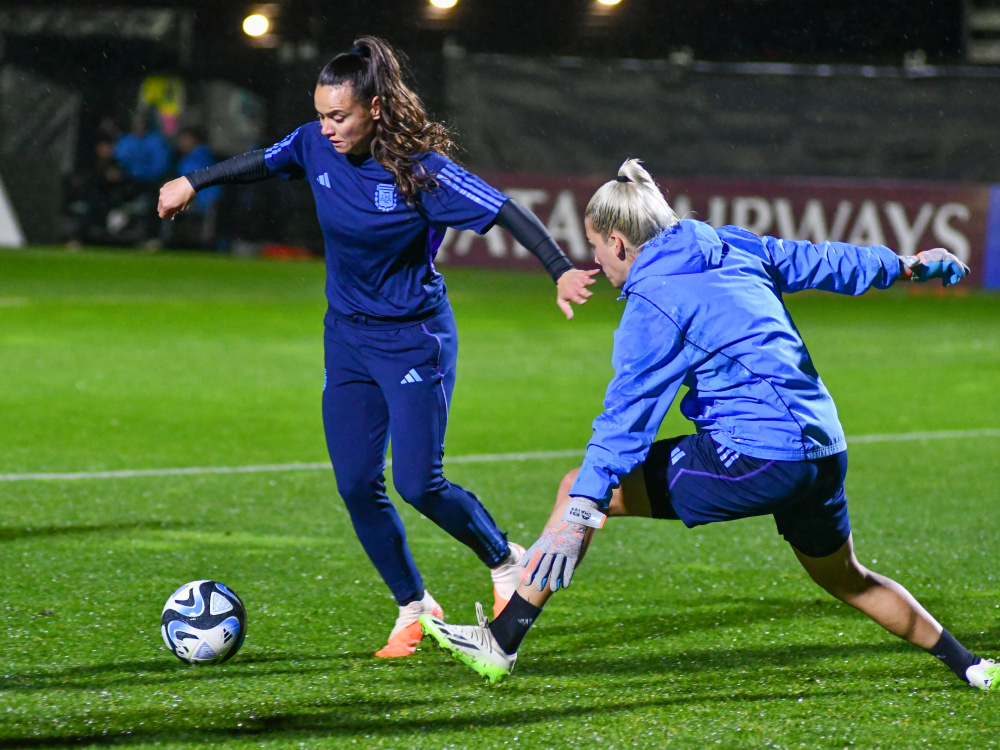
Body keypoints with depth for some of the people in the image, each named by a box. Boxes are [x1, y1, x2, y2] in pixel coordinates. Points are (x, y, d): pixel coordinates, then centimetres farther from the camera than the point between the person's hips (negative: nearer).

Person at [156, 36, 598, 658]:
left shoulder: (421, 169, -22)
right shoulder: (317, 146, -6)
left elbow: (505, 211, -25)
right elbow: (264, 162, 14)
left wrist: (562, 270, -37)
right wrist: (194, 183, 24)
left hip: (414, 338, -6)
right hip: (347, 336, 6)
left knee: (419, 485, -11)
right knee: (357, 487, 1)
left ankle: (507, 563, 16)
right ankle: (414, 607, 17)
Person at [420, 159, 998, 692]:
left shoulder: (655, 302, -7)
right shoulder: (736, 249, 13)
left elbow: (627, 415, -15)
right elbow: (823, 261, 27)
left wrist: (583, 508, -20)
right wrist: (905, 265, 44)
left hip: (754, 458, -8)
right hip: (826, 449, 8)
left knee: (580, 487, -1)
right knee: (845, 577, 33)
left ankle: (501, 644, -5)